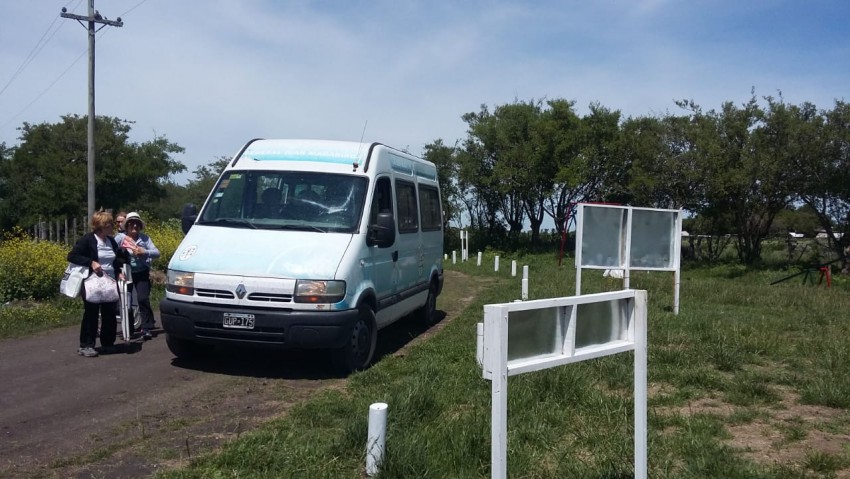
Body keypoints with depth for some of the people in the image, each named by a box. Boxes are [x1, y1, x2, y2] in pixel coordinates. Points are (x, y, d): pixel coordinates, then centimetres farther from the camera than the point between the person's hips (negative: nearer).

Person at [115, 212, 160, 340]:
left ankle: (146, 328, -3)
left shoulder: (145, 238, 1)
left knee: (143, 299, -10)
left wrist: (144, 252, -20)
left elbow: (157, 253, -6)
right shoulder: (120, 238, -3)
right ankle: (128, 329, 18)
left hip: (142, 273, 0)